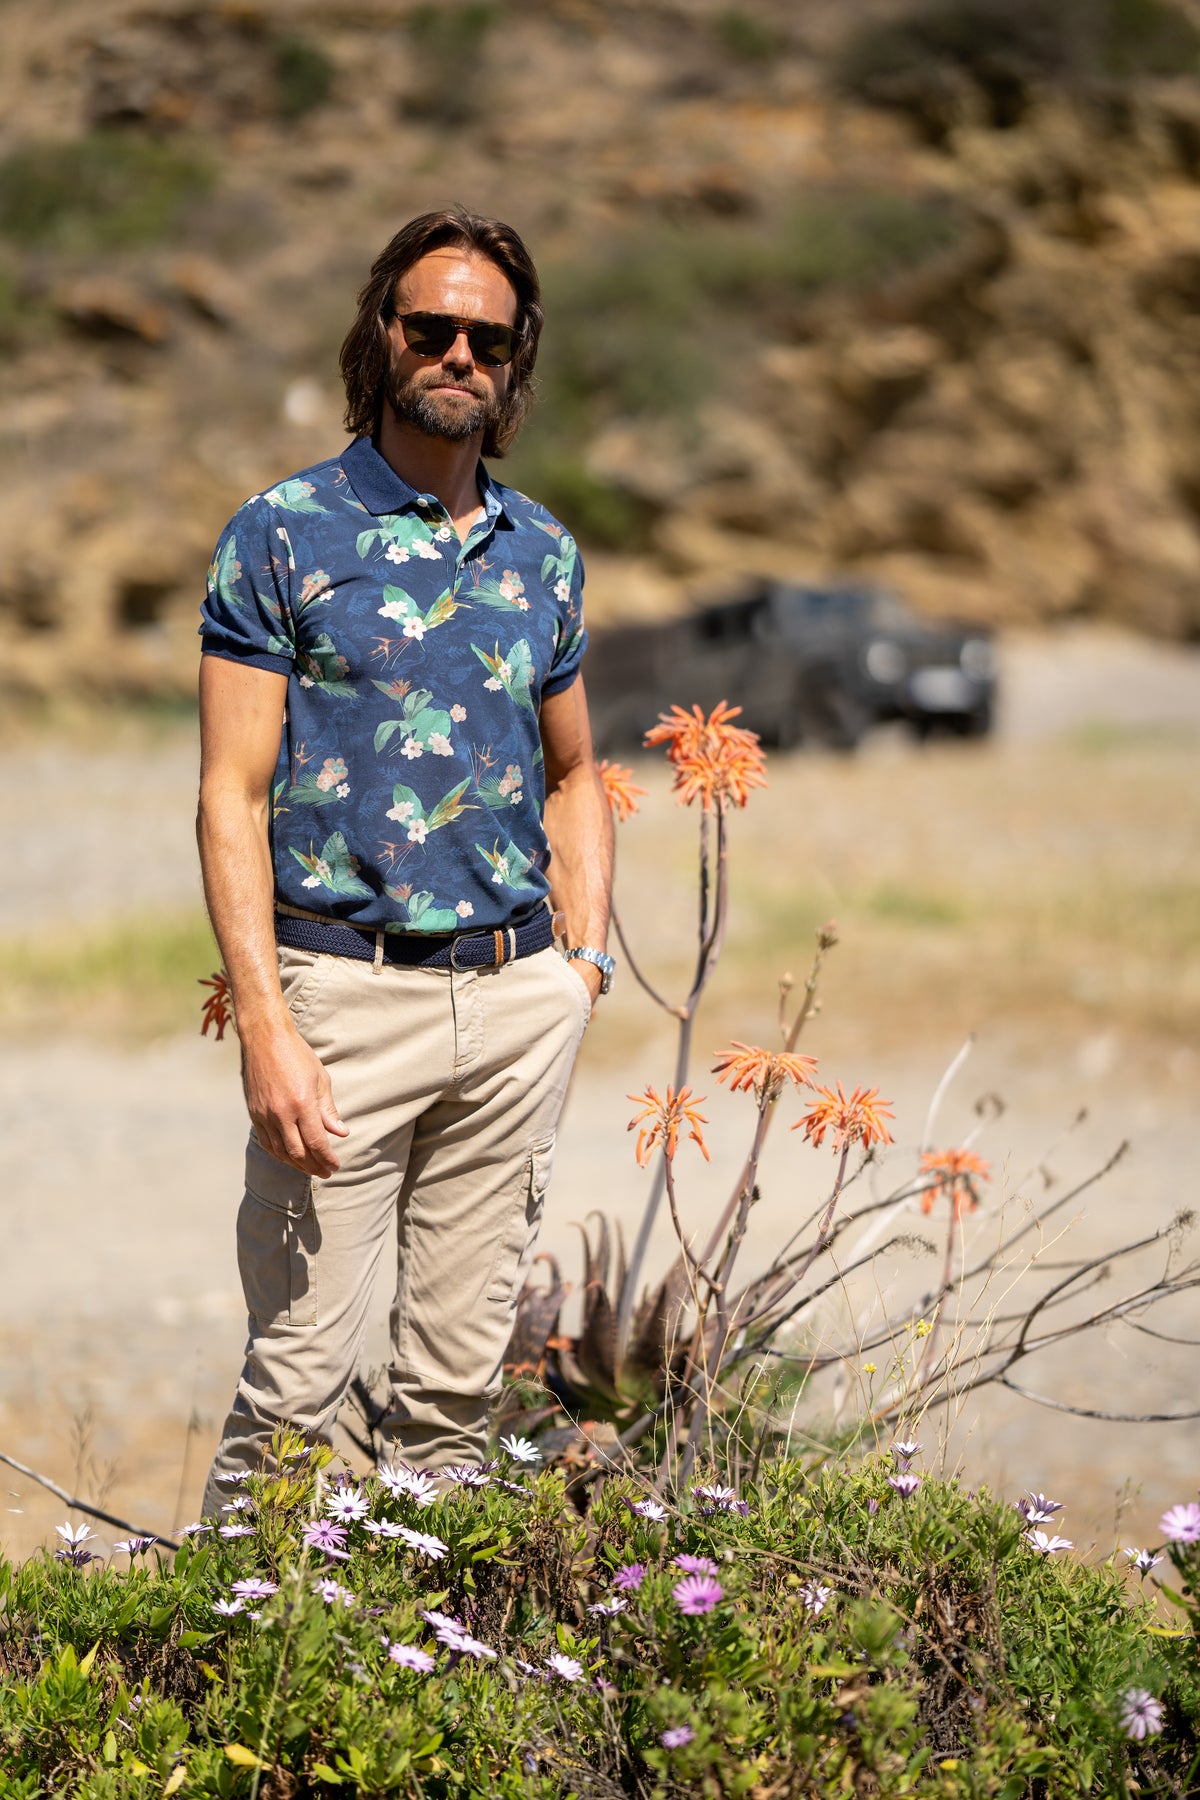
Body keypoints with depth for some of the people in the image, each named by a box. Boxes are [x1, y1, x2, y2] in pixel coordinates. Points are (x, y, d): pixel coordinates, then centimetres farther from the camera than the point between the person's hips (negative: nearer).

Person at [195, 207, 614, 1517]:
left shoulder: (545, 555, 12)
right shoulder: (282, 536, -2)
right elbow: (232, 796, -6)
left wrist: (583, 964, 9)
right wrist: (265, 1026, -16)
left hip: (517, 1001, 5)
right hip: (347, 992, -4)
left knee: (459, 1381, 8)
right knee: (297, 1380, -6)